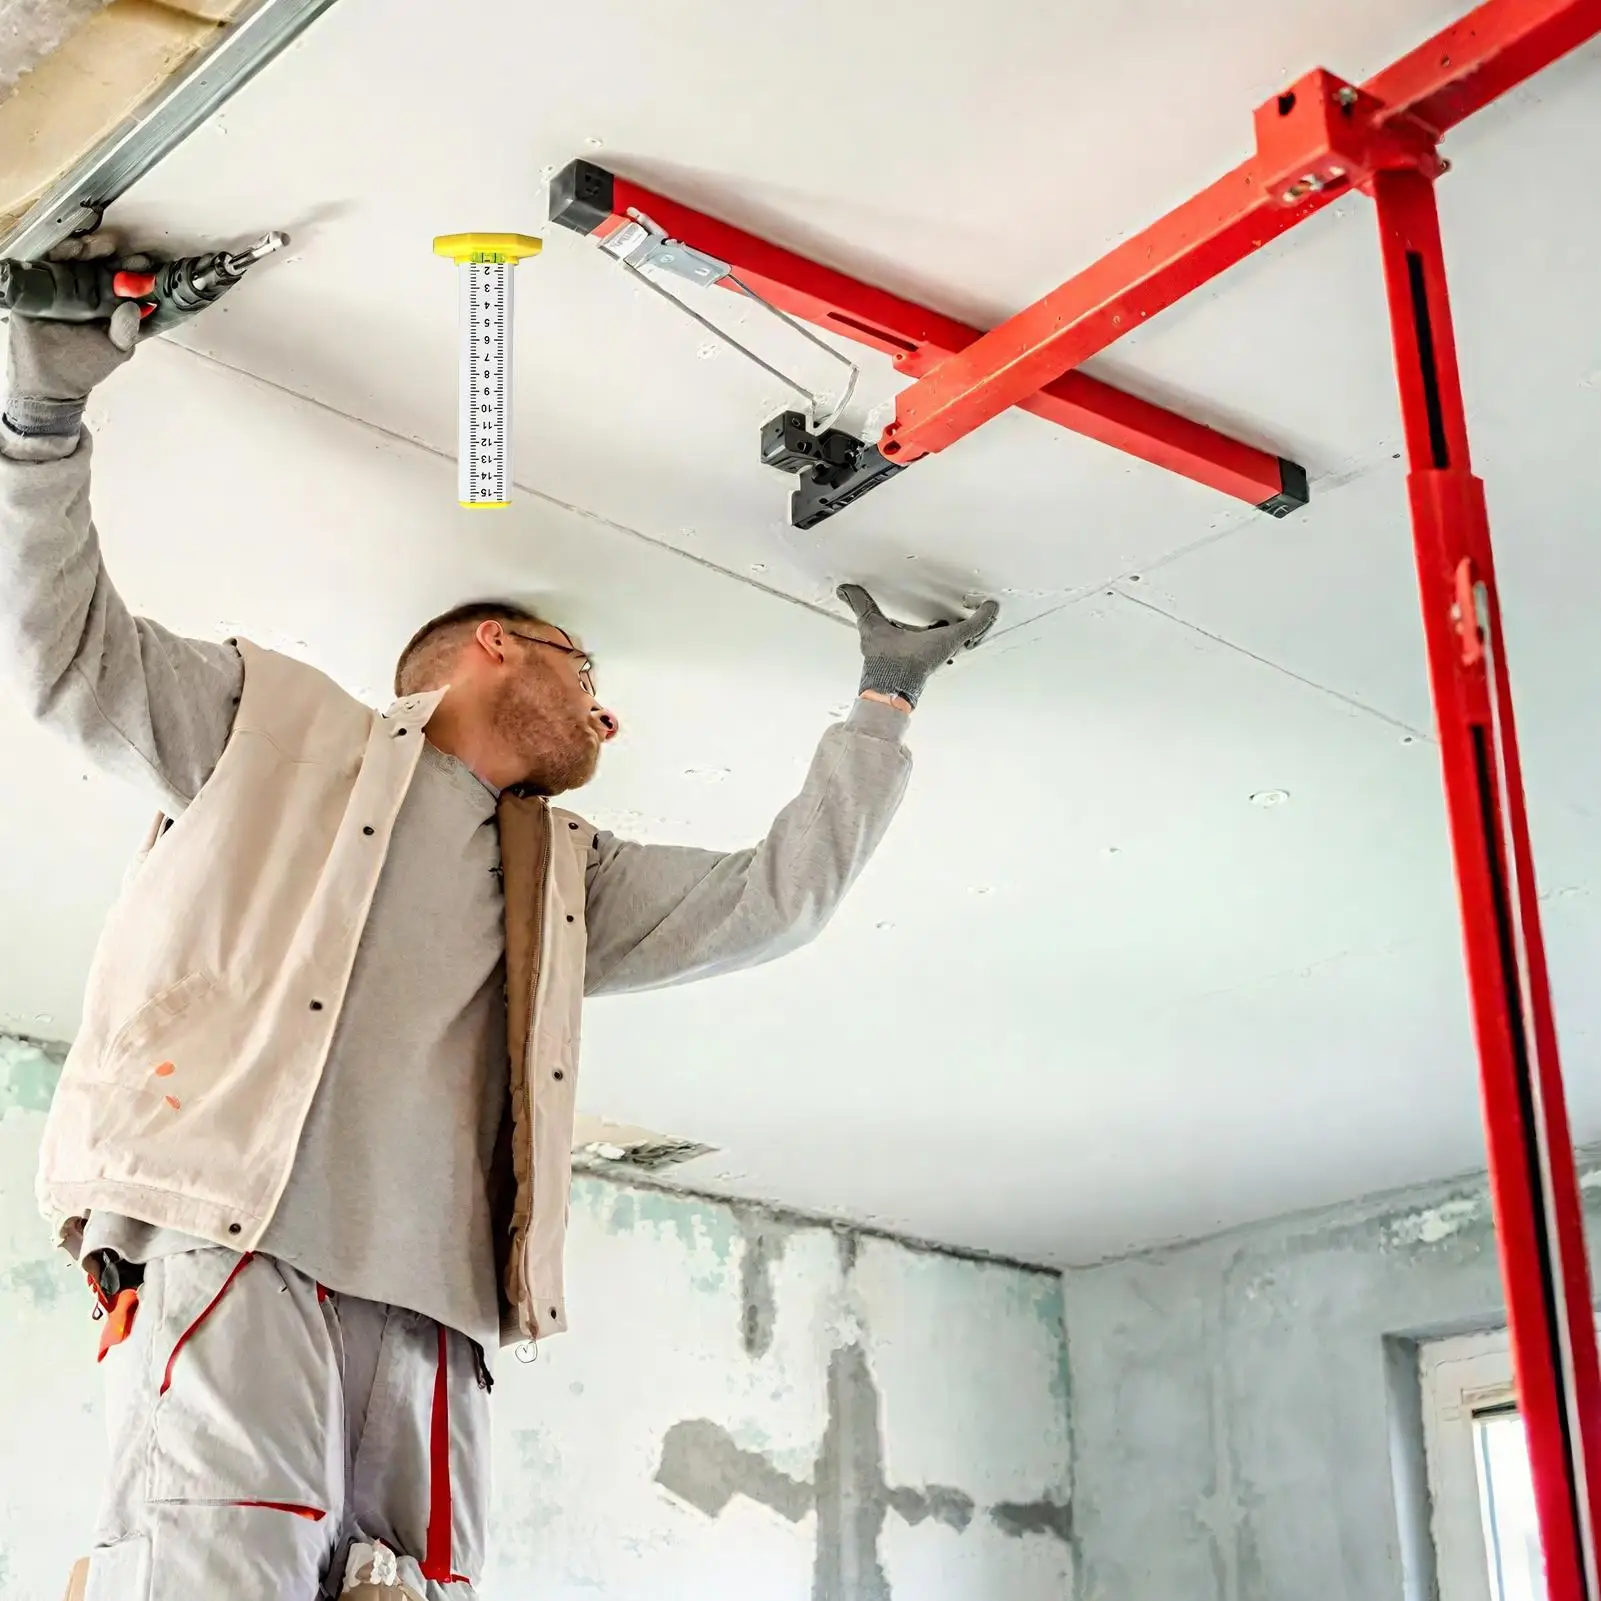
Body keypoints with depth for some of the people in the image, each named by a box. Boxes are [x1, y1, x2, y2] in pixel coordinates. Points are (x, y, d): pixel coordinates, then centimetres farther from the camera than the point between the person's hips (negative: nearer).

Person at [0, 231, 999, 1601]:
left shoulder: (570, 875, 33)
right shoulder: (280, 728, 20)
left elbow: (776, 894, 32)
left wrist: (886, 703, 37)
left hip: (429, 1323, 5)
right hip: (233, 1259, -4)